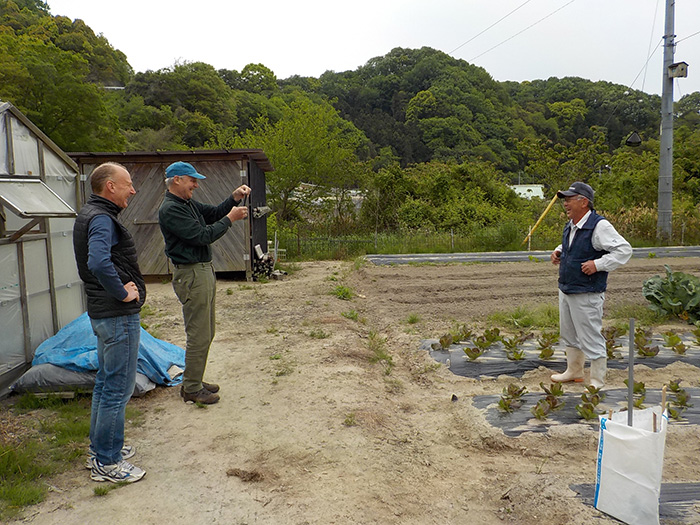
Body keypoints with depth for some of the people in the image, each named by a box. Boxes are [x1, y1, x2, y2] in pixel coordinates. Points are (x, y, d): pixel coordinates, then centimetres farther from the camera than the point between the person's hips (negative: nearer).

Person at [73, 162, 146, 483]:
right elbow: (99, 263, -36)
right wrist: (123, 293, -22)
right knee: (119, 388, -1)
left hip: (103, 312, 11)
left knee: (105, 382, 20)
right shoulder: (101, 219, -18)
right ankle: (107, 463, 12)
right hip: (119, 315, -11)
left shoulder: (90, 214, 15)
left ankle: (100, 448, 34)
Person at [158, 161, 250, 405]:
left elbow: (214, 213, 20)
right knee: (199, 336, -4)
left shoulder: (189, 204, 15)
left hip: (204, 270, 10)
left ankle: (195, 380, 28)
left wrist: (234, 197, 4)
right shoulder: (170, 209, -16)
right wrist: (230, 218, -13)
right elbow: (202, 236, -21)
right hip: (191, 275, -10)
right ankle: (191, 389, 9)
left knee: (205, 332, 16)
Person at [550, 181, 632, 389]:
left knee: (591, 338, 0)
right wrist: (558, 251, 10)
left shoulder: (599, 226, -17)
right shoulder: (570, 226, 10)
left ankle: (597, 381, 16)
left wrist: (597, 264, -24)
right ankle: (574, 372, 37)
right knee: (569, 335, 20)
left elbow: (624, 250, -19)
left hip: (586, 294, -9)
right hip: (565, 291, 9)